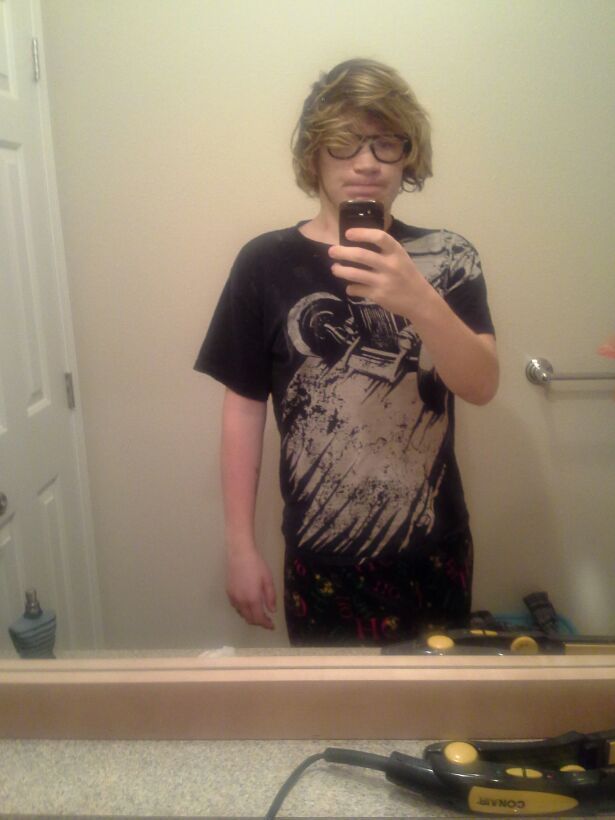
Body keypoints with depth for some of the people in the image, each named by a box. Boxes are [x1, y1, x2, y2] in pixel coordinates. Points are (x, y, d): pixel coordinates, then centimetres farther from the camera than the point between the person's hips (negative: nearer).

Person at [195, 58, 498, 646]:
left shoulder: (447, 256, -2)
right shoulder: (266, 263, -6)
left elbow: (481, 387, -12)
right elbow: (244, 406, -2)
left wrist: (417, 300, -31)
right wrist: (240, 545, -2)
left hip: (434, 553, 2)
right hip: (320, 559, -1)